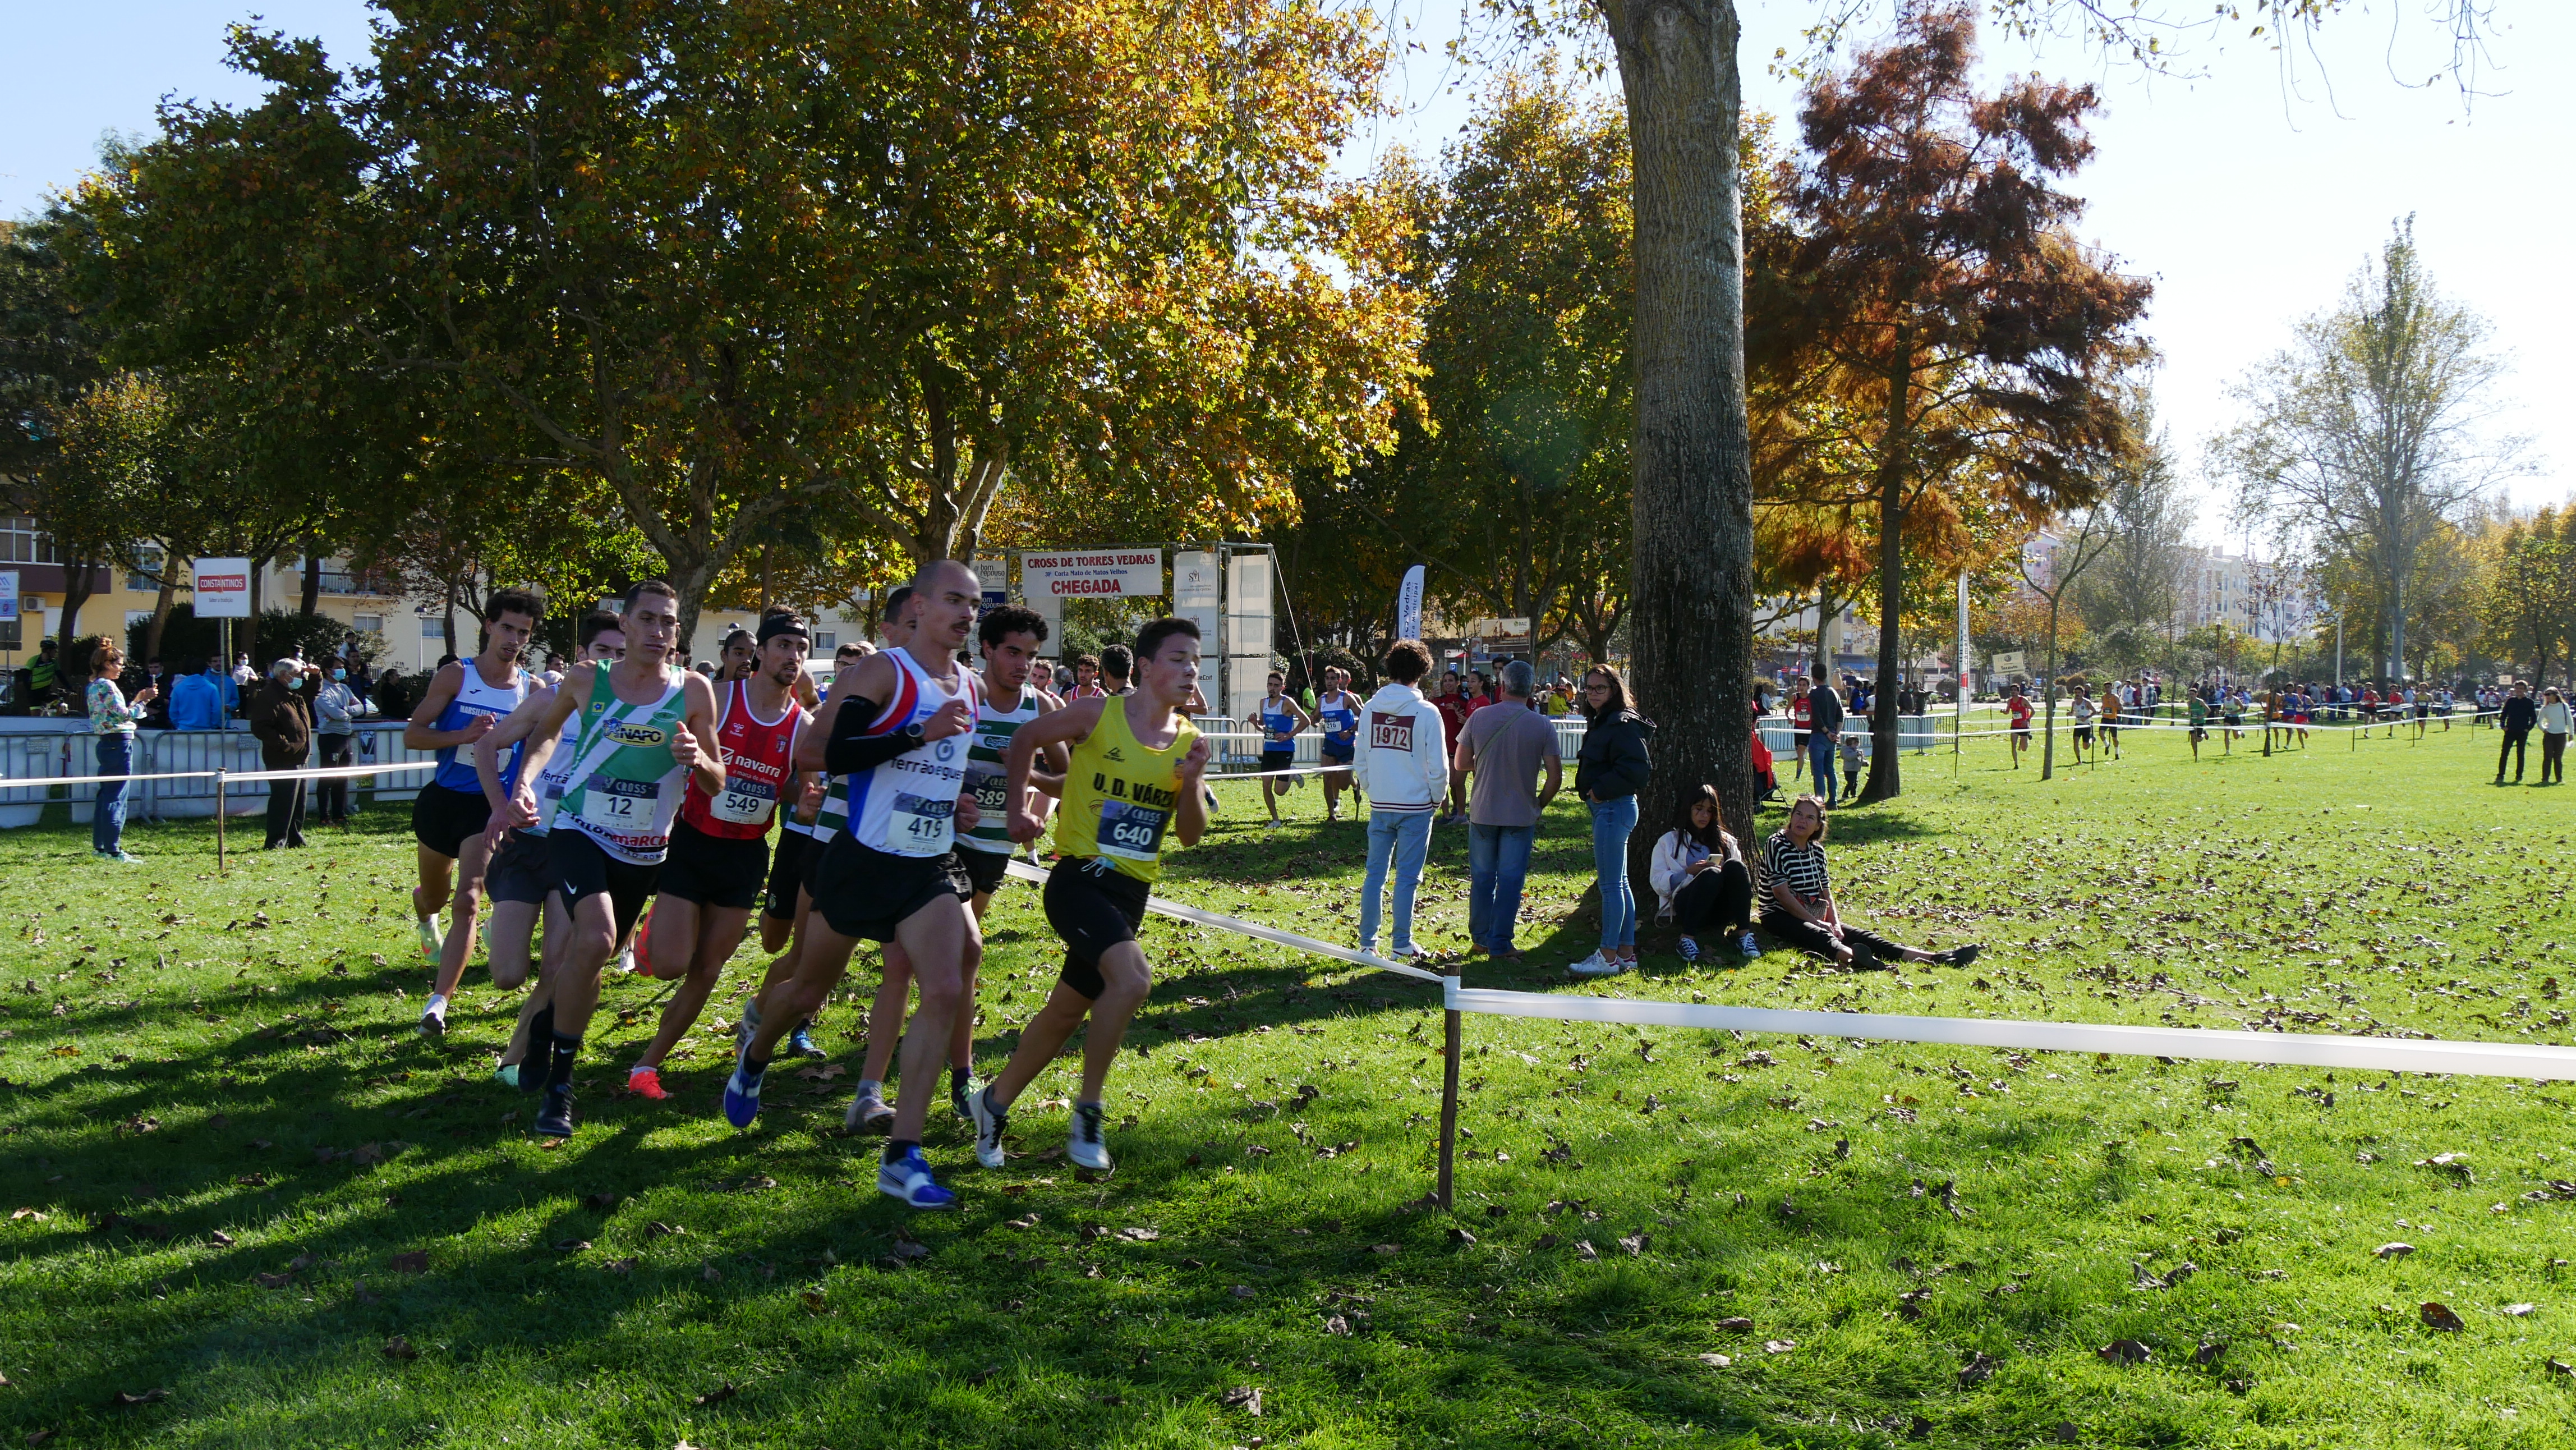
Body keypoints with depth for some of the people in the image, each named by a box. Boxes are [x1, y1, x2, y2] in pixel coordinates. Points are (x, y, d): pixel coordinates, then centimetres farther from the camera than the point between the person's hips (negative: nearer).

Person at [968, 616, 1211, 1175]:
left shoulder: (1188, 740, 4)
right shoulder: (1098, 714, -9)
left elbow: (1191, 835, 6)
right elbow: (1027, 740, 7)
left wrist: (1192, 783, -12)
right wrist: (1018, 809, 6)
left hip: (1131, 891, 6)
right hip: (1079, 878, -6)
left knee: (1067, 1010, 13)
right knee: (1132, 977, -28)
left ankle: (995, 1103, 34)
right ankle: (1087, 1112, -12)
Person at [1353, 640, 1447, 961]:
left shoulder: (1370, 709, 1)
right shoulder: (1427, 712, -11)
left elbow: (1361, 758, 8)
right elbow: (1438, 766, -8)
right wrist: (1437, 799, 8)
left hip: (1380, 805, 4)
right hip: (1416, 806, -3)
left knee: (1375, 873, 11)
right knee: (1407, 877, 2)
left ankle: (1367, 941, 13)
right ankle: (1401, 946, 6)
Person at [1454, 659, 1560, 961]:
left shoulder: (1479, 718, -6)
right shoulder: (1542, 726, -9)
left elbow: (1460, 764, 0)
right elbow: (1556, 776, -9)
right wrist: (1539, 805, 6)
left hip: (1482, 812, 1)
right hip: (1521, 815, -1)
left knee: (1482, 877, 13)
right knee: (1510, 880, 5)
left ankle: (1481, 938, 21)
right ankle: (1500, 944, 7)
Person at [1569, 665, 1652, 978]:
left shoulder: (1622, 724, -15)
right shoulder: (1601, 723, 16)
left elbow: (1635, 769, -25)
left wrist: (1601, 791, -18)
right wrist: (1596, 791, 8)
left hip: (1613, 808, -11)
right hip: (1607, 808, 11)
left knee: (1610, 885, -7)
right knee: (1618, 883, 14)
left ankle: (1608, 958, -4)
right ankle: (1625, 952, 20)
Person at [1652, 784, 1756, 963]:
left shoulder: (1726, 840, 26)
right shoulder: (1669, 841, 17)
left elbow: (1739, 873, 17)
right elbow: (1658, 883, 6)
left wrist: (1727, 874, -6)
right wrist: (1688, 872, -10)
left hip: (1720, 911, 3)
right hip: (1684, 906, -3)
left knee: (1735, 866, -28)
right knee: (1711, 874, -35)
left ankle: (1744, 934, -34)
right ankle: (1688, 938, -36)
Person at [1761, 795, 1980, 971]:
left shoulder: (1817, 850, 12)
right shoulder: (1777, 845, -10)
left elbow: (1826, 893, 11)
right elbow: (1781, 893, -17)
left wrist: (1835, 923, -8)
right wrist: (1815, 922, -18)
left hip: (1815, 918, 7)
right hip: (1780, 917, -7)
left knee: (1859, 935, -12)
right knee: (1817, 934, -38)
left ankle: (1933, 957, -30)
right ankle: (1852, 957, -74)